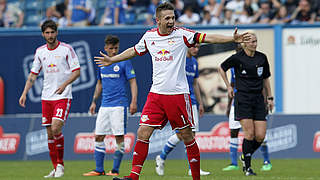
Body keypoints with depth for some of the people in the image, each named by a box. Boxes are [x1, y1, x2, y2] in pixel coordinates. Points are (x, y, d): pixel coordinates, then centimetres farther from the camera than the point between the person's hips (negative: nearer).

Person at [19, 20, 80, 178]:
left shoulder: (66, 49, -5)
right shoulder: (40, 52, 9)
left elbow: (76, 71, -5)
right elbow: (33, 74, 15)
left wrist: (64, 84, -19)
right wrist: (24, 93, 7)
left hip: (63, 96, -5)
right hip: (46, 97, 5)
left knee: (56, 129, -19)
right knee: (50, 134, 4)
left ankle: (60, 164, -3)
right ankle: (56, 169, 12)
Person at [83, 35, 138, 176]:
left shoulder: (124, 62, -4)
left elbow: (132, 82, -6)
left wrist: (134, 101, -16)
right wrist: (94, 101, 20)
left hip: (119, 105, -6)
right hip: (104, 105, 6)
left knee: (119, 137, -6)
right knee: (98, 137, 3)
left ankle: (115, 170, 1)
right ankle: (99, 169, 9)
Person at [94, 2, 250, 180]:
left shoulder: (181, 34, -3)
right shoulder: (149, 36, 8)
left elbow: (207, 38, -8)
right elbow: (134, 51, 26)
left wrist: (232, 39, -19)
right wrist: (112, 60, 34)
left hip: (178, 93, -3)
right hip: (156, 94, 3)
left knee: (187, 136, 1)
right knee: (143, 133, -6)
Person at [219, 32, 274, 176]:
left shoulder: (262, 58, 7)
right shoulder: (237, 58, -5)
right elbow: (222, 68, 12)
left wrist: (270, 98, 16)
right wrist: (228, 86, 9)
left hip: (258, 99, 4)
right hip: (243, 99, -4)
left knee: (260, 136, -4)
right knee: (250, 134, -12)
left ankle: (245, 156, 23)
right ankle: (247, 167, 1)